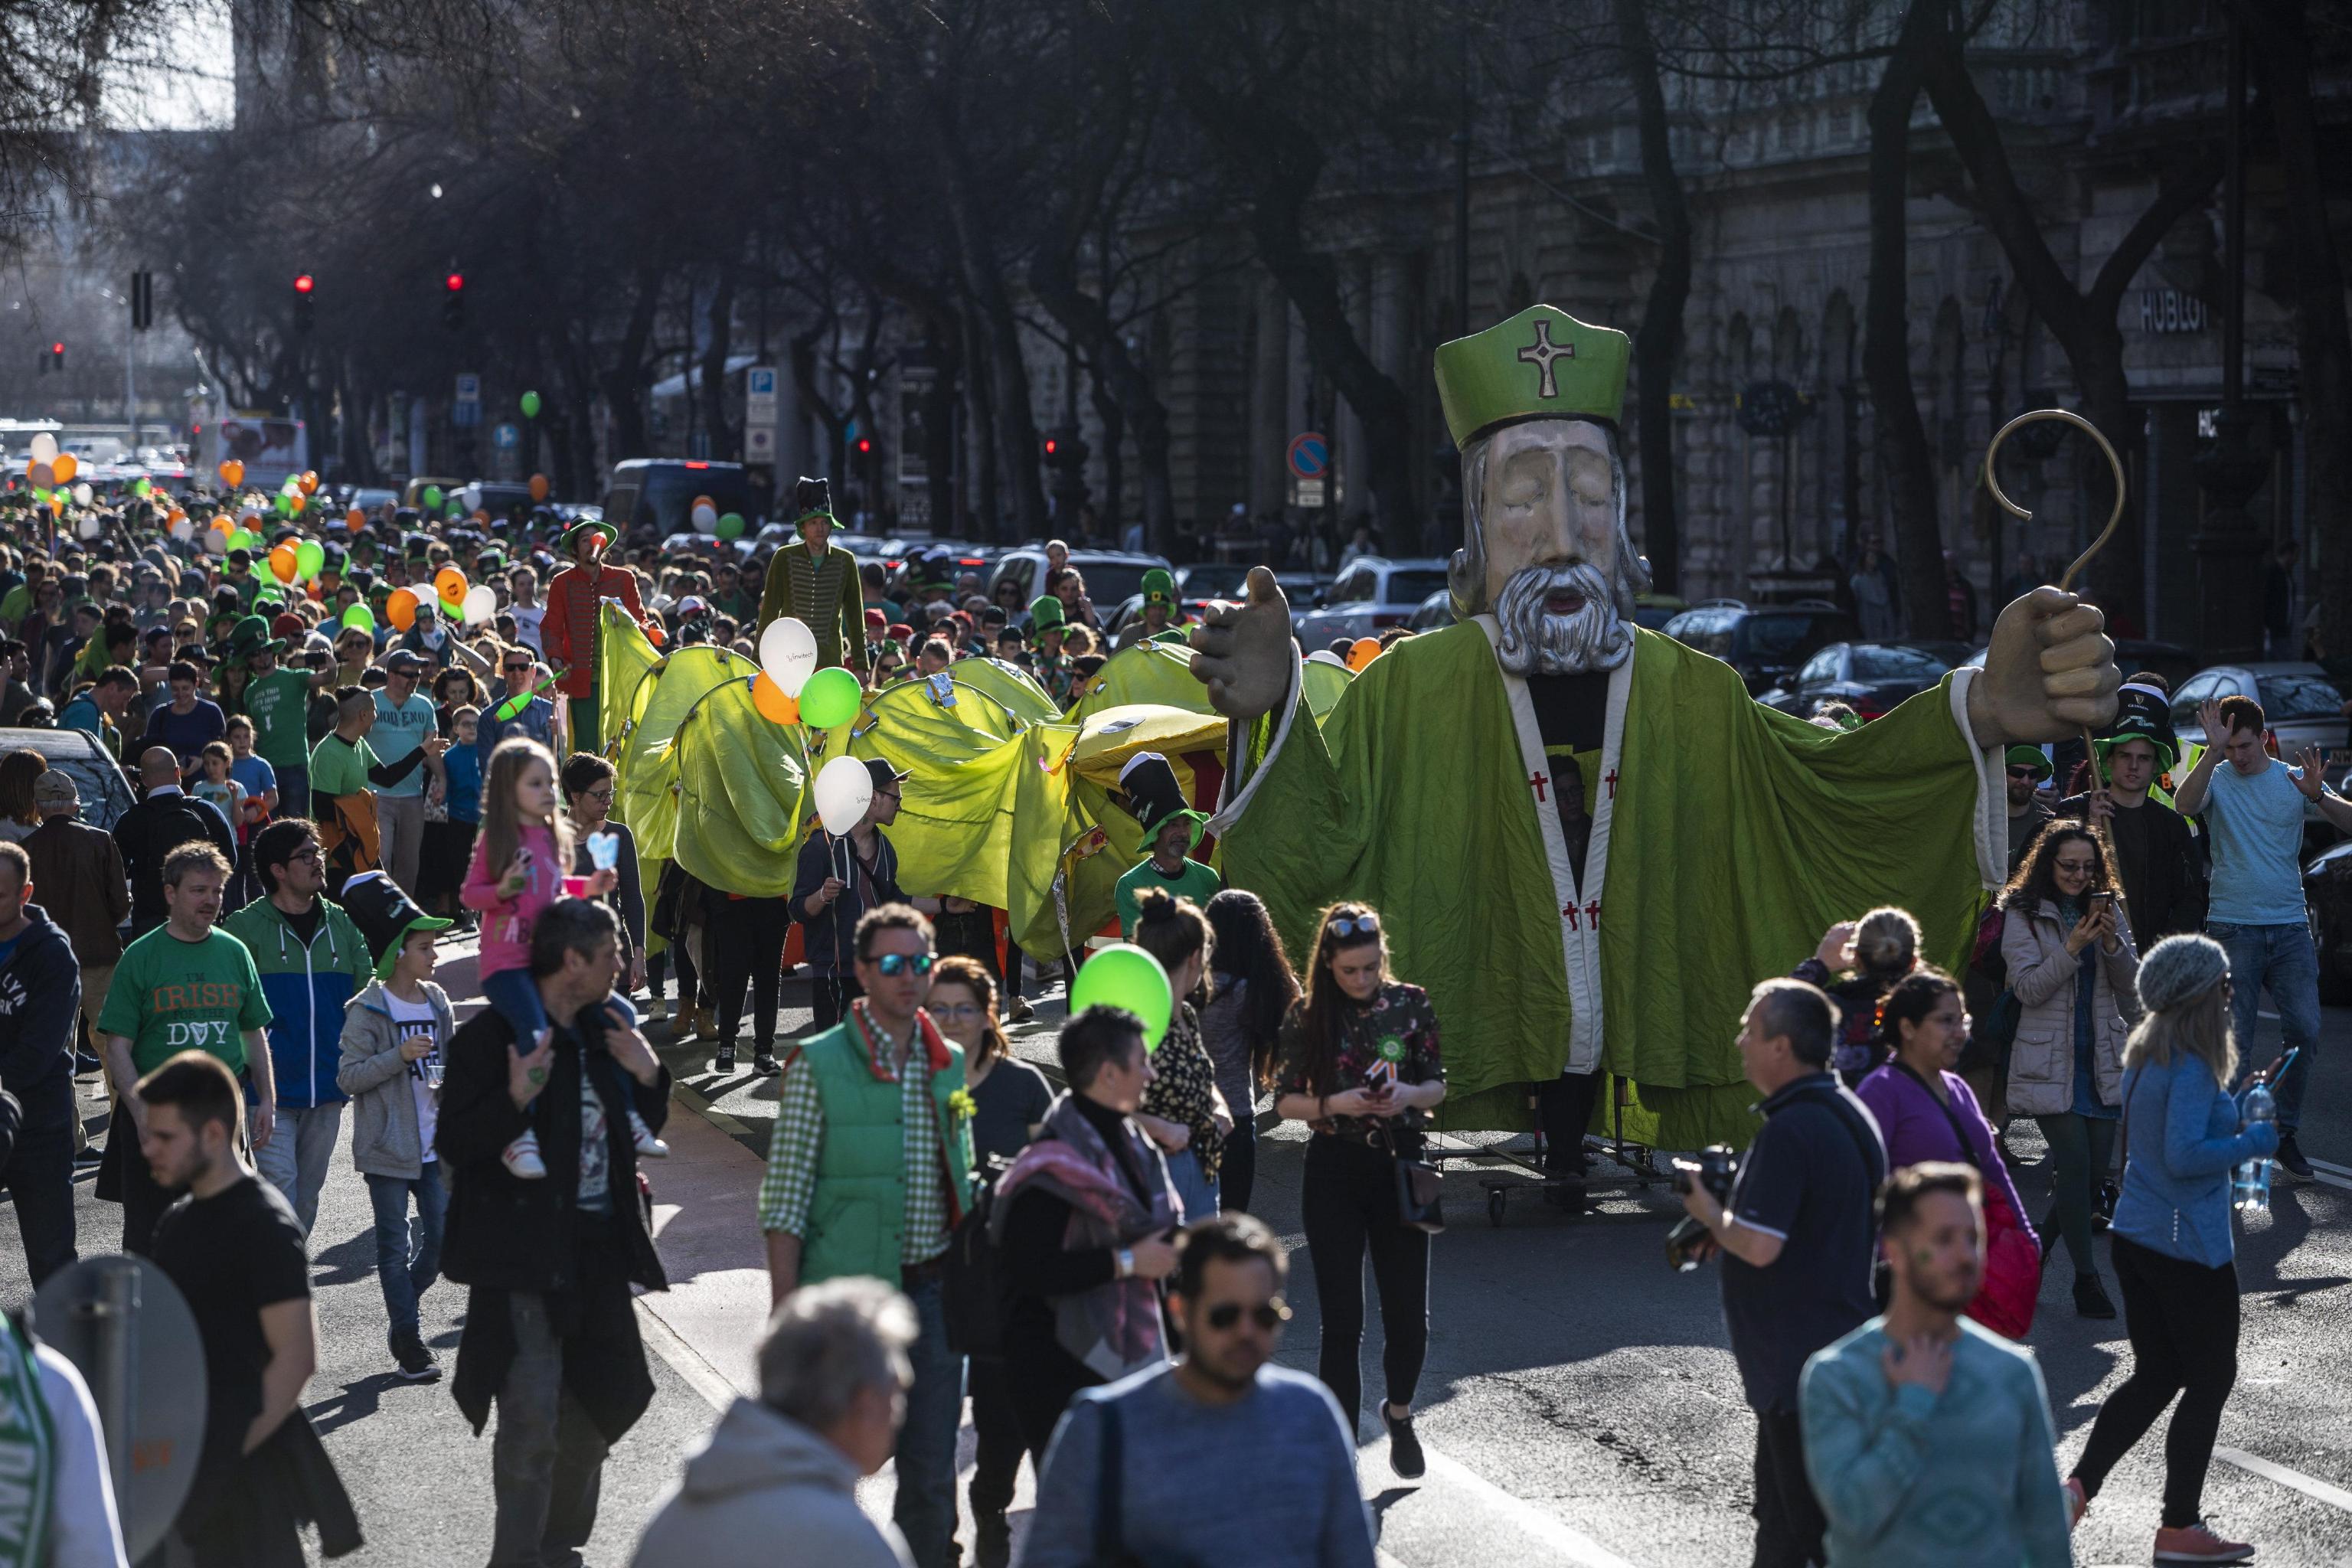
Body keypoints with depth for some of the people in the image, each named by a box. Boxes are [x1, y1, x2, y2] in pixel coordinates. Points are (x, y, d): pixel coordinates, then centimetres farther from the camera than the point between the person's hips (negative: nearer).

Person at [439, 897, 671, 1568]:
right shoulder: (493, 1034, -11)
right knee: (532, 1417, -11)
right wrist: (515, 1099, -31)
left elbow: (639, 1128, 23)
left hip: (597, 1248, 8)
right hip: (525, 1255, -8)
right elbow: (452, 1144, -15)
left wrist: (648, 1077, 3)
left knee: (603, 1399, 16)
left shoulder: (602, 1033, 12)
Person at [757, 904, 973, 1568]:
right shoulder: (820, 1063, -6)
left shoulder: (951, 1065, 9)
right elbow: (784, 1197, -7)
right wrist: (786, 1308, -13)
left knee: (932, 1473, 8)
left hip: (932, 1289, 4)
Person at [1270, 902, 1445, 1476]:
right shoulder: (1307, 1016, -3)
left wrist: (1409, 1096, -15)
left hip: (1400, 1165, 1)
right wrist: (1334, 1105, -18)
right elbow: (1285, 1101, 0)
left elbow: (1437, 1085, 6)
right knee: (1341, 1321, 0)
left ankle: (1399, 1410, 32)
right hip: (1335, 1171, -1)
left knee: (1409, 1315, 2)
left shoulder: (1411, 1004, 0)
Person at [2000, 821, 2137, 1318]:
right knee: (2075, 1165, -11)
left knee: (2096, 1169, 4)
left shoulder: (2104, 909, 12)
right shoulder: (2024, 916, -2)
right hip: (2051, 1062, -5)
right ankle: (2085, 1277, -3)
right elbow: (2028, 988, -10)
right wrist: (2072, 949, -21)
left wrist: (2112, 944, -11)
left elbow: (2130, 986, 6)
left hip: (2102, 1060, 5)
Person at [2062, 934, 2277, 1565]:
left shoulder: (2145, 1054, 9)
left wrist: (2235, 1117, 14)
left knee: (2156, 1373, 17)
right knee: (2211, 1379, 6)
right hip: (2190, 1246, -9)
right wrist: (2252, 1143, -14)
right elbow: (2184, 1155, -27)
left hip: (2135, 1233, 9)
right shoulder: (2193, 1066, -20)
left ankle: (2078, 1485, 6)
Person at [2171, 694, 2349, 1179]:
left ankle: (2285, 1132, 10)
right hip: (2232, 929, -2)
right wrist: (2213, 751, -34)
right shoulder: (2217, 779, 1)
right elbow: (2184, 805, -21)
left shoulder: (2294, 779, 6)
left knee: (2304, 1031, -4)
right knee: (2232, 1038, -2)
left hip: (2290, 928, 2)